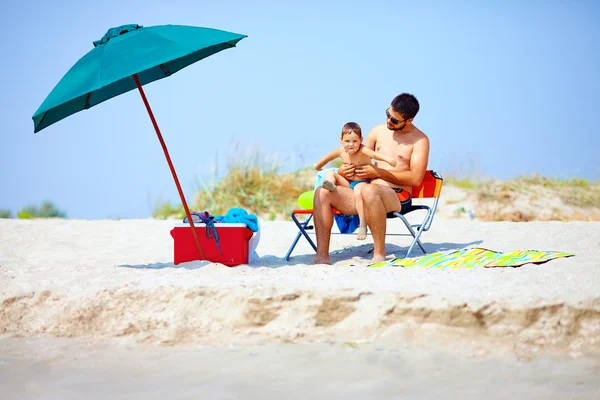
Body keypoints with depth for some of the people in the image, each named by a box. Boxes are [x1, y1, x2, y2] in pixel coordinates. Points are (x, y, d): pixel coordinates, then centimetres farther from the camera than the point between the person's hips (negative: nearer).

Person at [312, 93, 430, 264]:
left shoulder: (420, 140, 1)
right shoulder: (378, 131, 17)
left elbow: (416, 178, -10)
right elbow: (358, 160, 26)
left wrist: (378, 172, -10)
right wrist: (342, 170, 2)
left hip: (398, 197, -6)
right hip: (370, 195, 6)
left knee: (369, 190, -41)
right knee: (322, 192, -16)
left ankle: (379, 253, -31)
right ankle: (322, 256, -22)